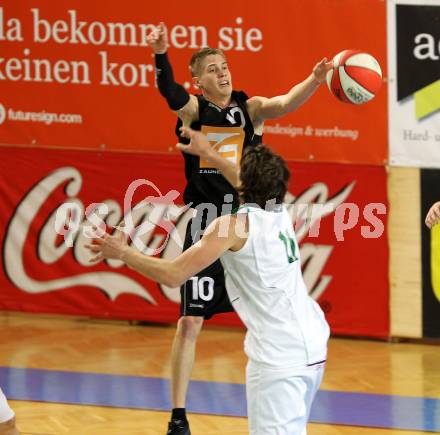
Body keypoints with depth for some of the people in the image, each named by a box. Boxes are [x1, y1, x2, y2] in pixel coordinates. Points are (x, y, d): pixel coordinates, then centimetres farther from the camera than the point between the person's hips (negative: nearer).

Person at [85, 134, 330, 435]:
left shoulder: (234, 225, -9)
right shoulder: (281, 215, 11)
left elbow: (173, 275, -10)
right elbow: (255, 186, 36)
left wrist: (123, 253, 2)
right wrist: (208, 153, 45)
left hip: (277, 357, -8)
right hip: (311, 346, 8)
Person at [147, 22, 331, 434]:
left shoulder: (251, 108, 3)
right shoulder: (193, 108, -2)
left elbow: (287, 102, -16)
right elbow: (170, 93, -24)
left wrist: (315, 79, -37)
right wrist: (160, 57, -45)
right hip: (205, 225, -2)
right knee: (189, 322, -3)